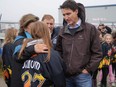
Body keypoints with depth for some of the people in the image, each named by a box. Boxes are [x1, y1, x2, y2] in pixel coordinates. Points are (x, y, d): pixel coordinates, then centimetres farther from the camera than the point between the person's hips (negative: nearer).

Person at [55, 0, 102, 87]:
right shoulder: (63, 31, 7)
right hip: (66, 75, 4)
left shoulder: (90, 29, -4)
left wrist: (88, 69, -7)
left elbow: (97, 53, -3)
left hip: (83, 75, -3)